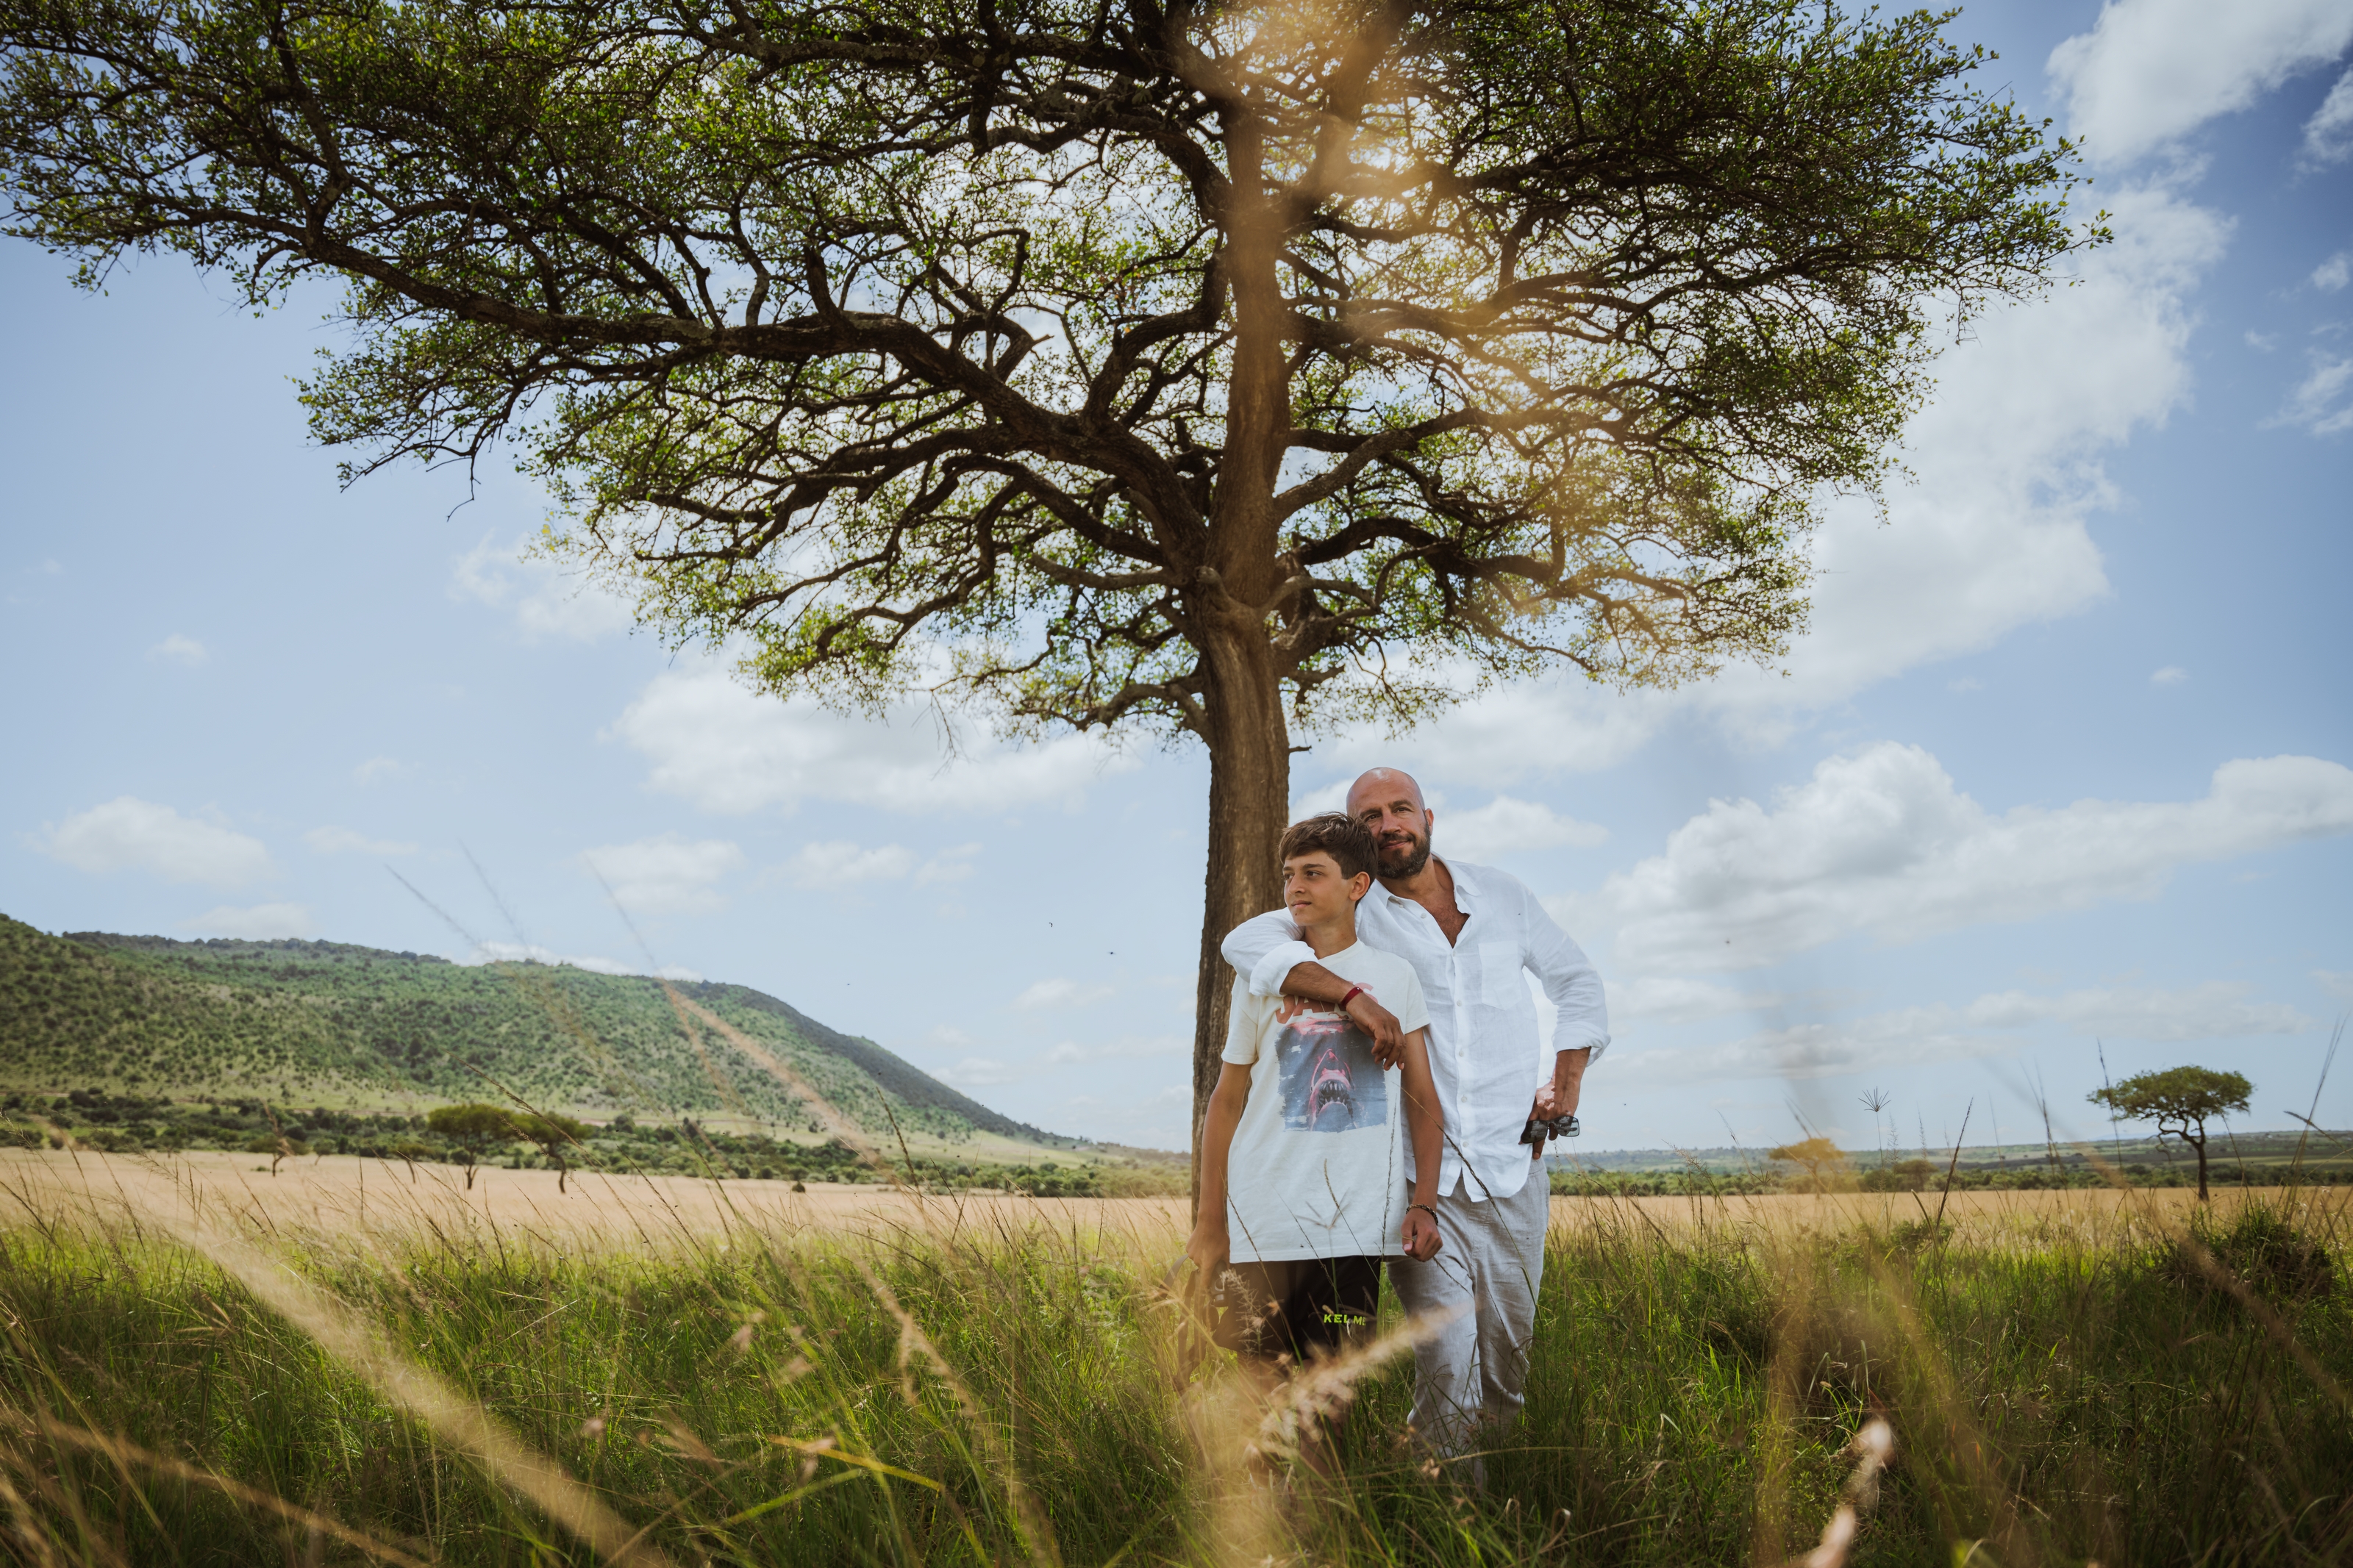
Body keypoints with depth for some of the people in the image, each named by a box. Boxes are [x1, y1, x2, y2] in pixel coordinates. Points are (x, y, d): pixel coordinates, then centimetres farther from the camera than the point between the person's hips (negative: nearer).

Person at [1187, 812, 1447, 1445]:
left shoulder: (1394, 975, 8)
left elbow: (1423, 1099, 9)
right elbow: (1226, 1102, 11)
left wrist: (1424, 1203, -2)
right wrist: (1209, 1225, 8)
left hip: (1356, 1224, 0)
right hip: (1262, 1222, 0)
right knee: (1260, 1379, -1)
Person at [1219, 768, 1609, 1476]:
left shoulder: (1502, 895, 7)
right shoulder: (1355, 915, -4)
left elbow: (1577, 982, 21)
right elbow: (1246, 942, -22)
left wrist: (1567, 1081, 9)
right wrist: (1352, 993, -34)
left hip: (1516, 1161, 3)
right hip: (1421, 1176, -3)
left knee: (1511, 1352, 11)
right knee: (1447, 1362, -9)